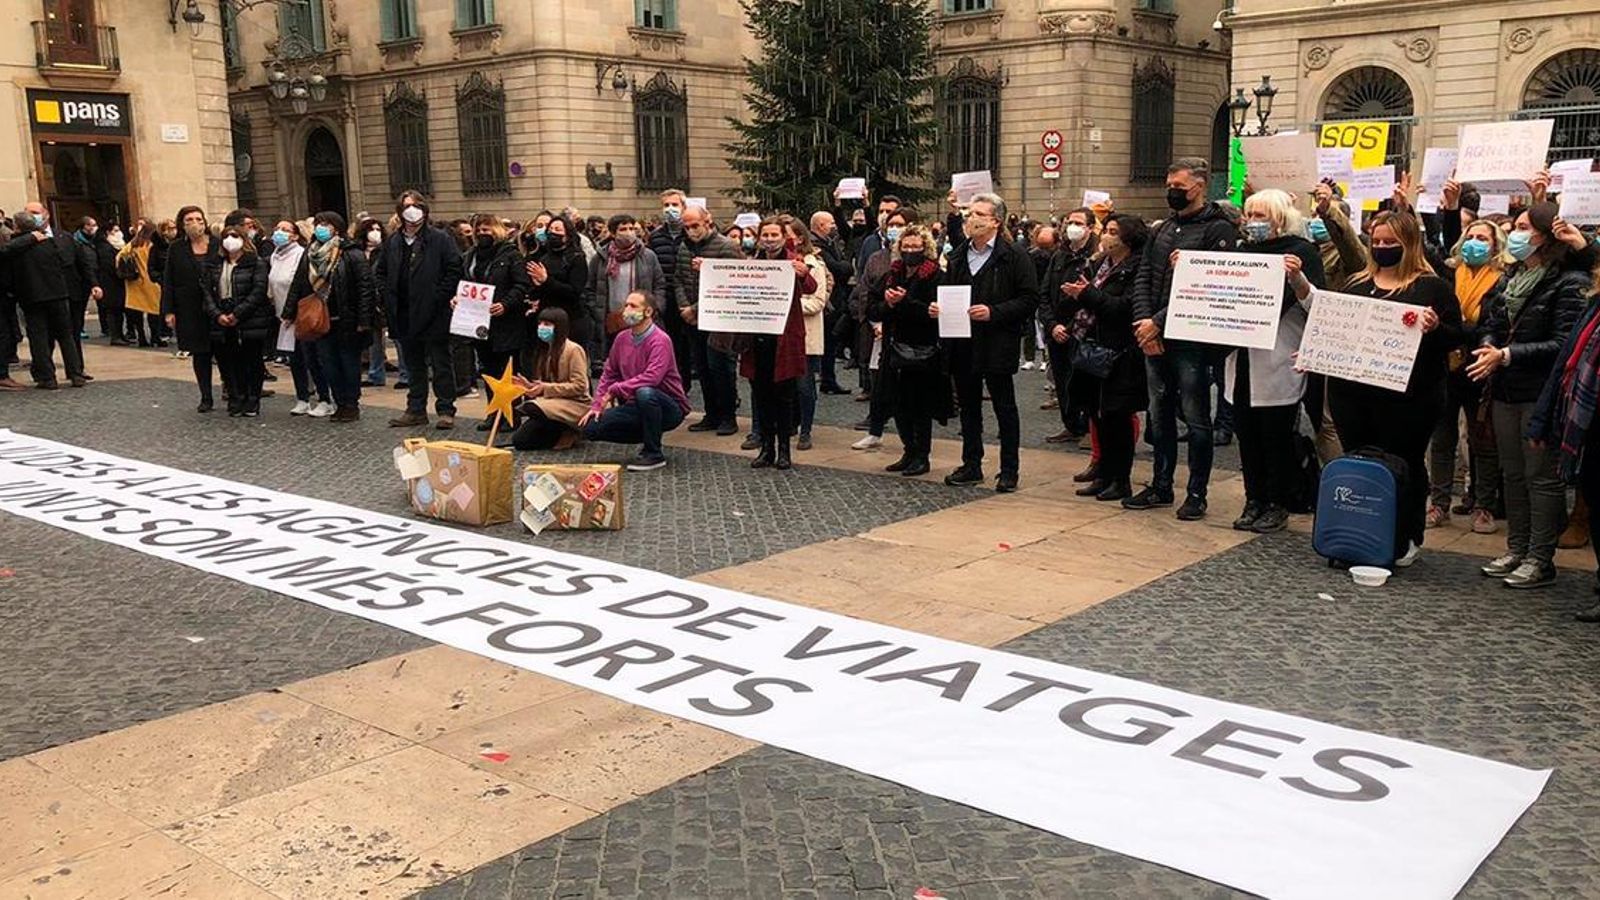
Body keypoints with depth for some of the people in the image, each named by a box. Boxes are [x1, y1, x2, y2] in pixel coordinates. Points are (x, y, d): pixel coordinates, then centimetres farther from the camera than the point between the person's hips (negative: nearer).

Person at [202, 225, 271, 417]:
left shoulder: (256, 263, -1)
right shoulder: (213, 264, 13)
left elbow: (258, 291, -10)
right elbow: (206, 291, 7)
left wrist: (237, 314, -15)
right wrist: (217, 315, -8)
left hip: (250, 322, -4)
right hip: (221, 323, 4)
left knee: (251, 362, 1)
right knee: (227, 363, 3)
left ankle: (252, 402, 11)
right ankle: (236, 400, 12)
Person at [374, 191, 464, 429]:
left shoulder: (440, 239, -5)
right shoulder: (393, 242, 11)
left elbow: (455, 269, -9)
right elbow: (379, 272, 20)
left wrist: (439, 297, -13)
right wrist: (389, 297, 7)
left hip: (433, 315, -5)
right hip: (405, 316, 6)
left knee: (441, 364, 0)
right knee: (414, 365, 14)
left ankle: (446, 410, 5)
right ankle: (416, 410, 21)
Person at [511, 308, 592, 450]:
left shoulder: (573, 350, -10)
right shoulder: (544, 351, 14)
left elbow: (579, 386, -16)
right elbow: (543, 384, 16)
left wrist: (546, 388, -18)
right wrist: (530, 386, -7)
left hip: (576, 404, -7)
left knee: (531, 408, -33)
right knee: (519, 440, -13)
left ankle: (566, 435, -10)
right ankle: (561, 433, 6)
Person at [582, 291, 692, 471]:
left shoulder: (660, 340, -18)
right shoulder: (622, 338, 3)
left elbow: (651, 378, -31)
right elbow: (609, 374, 11)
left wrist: (614, 390, -27)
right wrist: (597, 405, 1)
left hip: (670, 408, -7)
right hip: (637, 407, 7)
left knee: (645, 393, -40)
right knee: (591, 426, -9)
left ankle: (654, 454, -19)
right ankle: (649, 438, 9)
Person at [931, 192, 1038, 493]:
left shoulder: (1014, 256, -7)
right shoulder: (958, 256, 13)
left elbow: (1030, 299, -10)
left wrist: (994, 312, -20)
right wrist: (938, 308, 2)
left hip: (997, 344, -6)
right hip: (962, 344, 6)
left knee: (1005, 408, 3)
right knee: (968, 406, 13)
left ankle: (1009, 470, 11)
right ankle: (971, 465, 24)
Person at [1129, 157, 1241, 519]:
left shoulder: (1218, 229, -7)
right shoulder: (1163, 231, 16)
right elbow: (1143, 279, 11)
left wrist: (1159, 323, -17)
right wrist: (1144, 322, -6)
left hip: (1191, 340, -7)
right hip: (1154, 339, 7)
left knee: (1196, 418, 1)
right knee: (1159, 415, 13)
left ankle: (1197, 493, 9)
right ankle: (1161, 486, 24)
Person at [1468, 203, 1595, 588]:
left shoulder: (1569, 282, -12)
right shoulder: (1513, 275, 11)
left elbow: (1563, 344, -17)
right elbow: (1491, 323, 13)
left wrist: (1508, 354, -20)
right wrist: (1488, 347, -9)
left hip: (1542, 394, -8)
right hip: (1507, 390, 8)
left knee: (1541, 476, -1)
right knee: (1512, 473, 14)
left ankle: (1540, 559, 6)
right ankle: (1516, 549, 24)